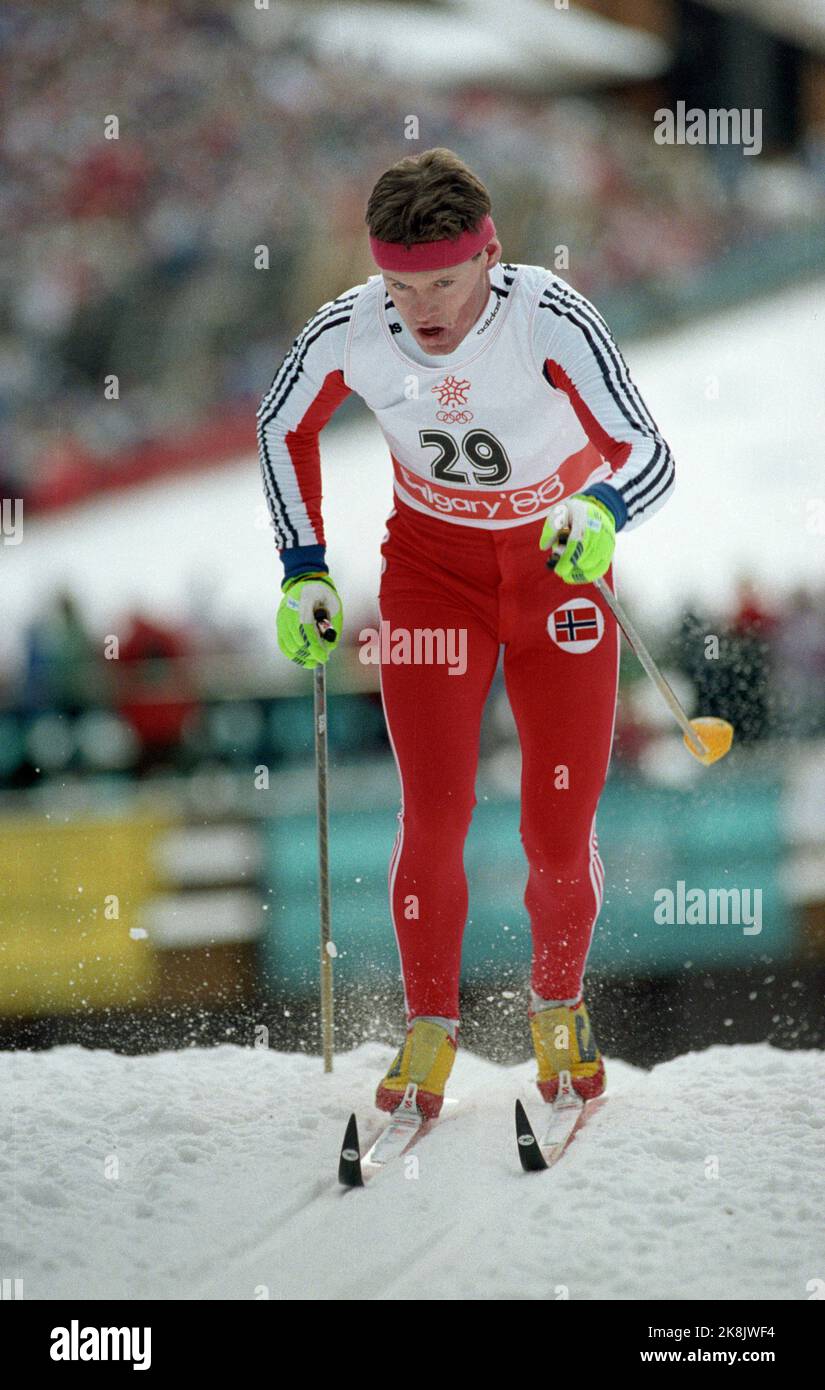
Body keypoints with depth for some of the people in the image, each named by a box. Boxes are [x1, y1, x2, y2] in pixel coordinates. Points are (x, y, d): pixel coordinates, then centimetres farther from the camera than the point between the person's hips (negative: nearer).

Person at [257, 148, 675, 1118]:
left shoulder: (552, 323, -30)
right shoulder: (346, 336, -21)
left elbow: (649, 458, -30)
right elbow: (282, 428, 1)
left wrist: (600, 511, -51)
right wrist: (303, 570, -3)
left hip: (561, 562, -1)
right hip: (432, 564, 1)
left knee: (560, 828, -1)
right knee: (433, 814, -9)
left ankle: (558, 1008, 27)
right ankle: (428, 1027, 10)